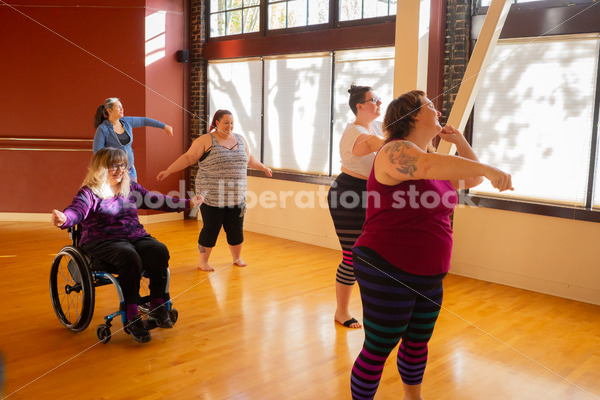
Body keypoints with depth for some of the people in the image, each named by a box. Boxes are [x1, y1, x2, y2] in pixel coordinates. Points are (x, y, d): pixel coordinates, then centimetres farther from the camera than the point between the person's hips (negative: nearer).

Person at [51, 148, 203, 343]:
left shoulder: (131, 188, 18)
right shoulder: (89, 193, 0)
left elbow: (157, 200, 20)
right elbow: (77, 210, -19)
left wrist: (188, 203, 17)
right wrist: (63, 219, -44)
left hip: (136, 237, 5)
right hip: (102, 243, -5)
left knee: (160, 251, -25)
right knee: (130, 257, -37)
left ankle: (157, 306, -16)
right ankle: (131, 317, -29)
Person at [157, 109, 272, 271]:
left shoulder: (240, 140, 12)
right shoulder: (206, 140, -4)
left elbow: (249, 159, 28)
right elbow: (188, 157, -5)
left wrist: (263, 167, 39)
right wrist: (168, 171, -11)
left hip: (236, 197, 5)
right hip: (212, 197, -4)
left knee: (236, 228, 10)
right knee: (211, 229, 2)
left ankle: (237, 258, 29)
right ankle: (203, 261, 18)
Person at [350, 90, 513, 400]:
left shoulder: (431, 158, 13)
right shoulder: (397, 151, -16)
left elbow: (471, 179, 22)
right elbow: (429, 166, -38)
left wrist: (458, 139, 11)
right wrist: (489, 170, -37)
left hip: (427, 276, 9)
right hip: (388, 273, -9)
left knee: (418, 342, 23)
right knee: (378, 351, 3)